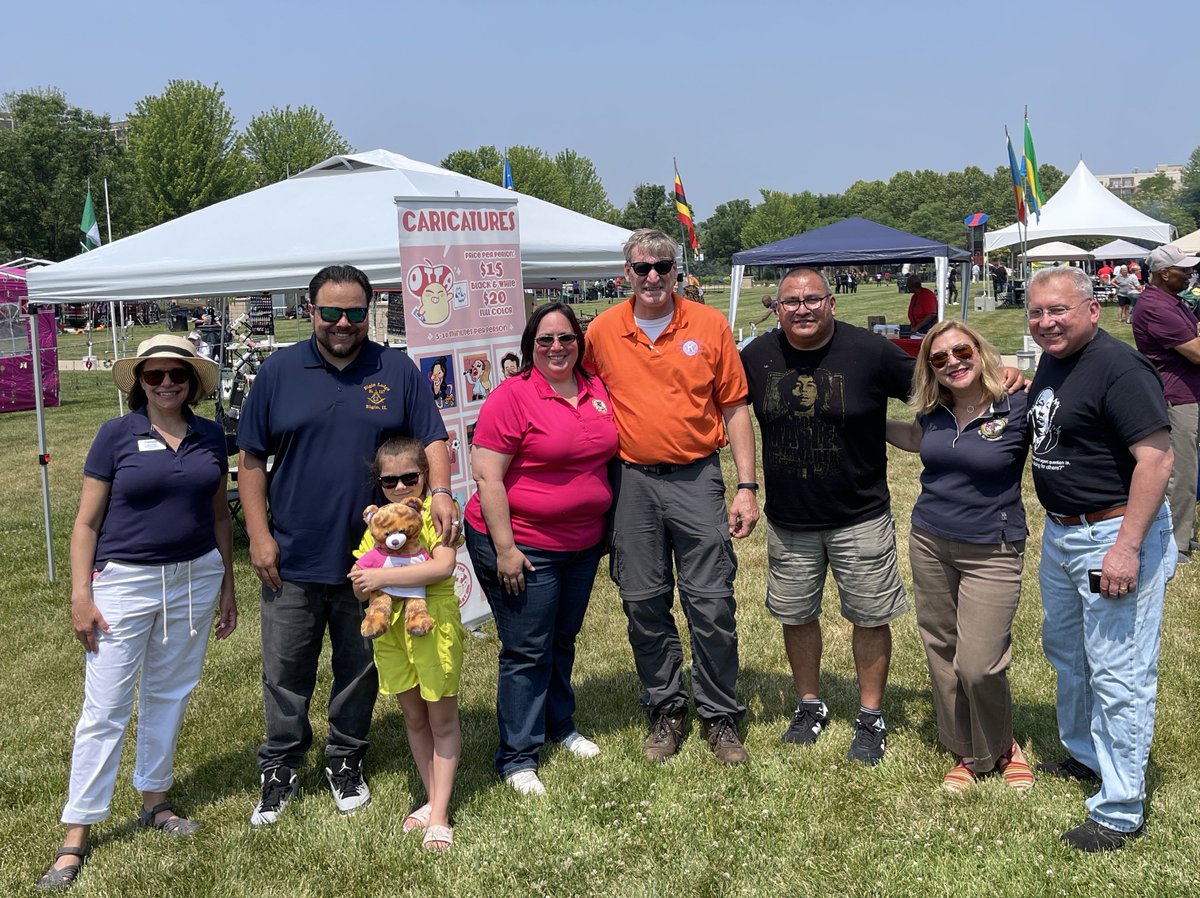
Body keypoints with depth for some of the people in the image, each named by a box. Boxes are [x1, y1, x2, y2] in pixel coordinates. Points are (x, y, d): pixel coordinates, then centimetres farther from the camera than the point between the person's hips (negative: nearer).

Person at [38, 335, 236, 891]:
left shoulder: (210, 437, 4)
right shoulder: (117, 435, -6)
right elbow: (86, 522, -4)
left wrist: (227, 586, 11)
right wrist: (80, 595, -9)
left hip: (195, 578, 3)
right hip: (125, 580, -3)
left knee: (168, 695, 14)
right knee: (105, 706, 0)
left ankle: (155, 802, 30)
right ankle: (76, 836, 10)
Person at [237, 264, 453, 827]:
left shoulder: (397, 372, 2)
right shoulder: (279, 371, 2)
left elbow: (432, 440, 1)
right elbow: (251, 458, 4)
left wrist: (440, 490, -19)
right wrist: (258, 534, -3)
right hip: (292, 558, 0)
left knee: (359, 668, 13)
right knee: (285, 672, 8)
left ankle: (346, 763, 32)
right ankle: (280, 770, 26)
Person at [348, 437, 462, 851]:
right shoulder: (376, 521, 7)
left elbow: (443, 566, -25)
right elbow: (359, 586, 6)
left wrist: (384, 576, -27)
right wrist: (363, 581, -17)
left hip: (434, 626, -6)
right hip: (390, 628, 6)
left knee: (442, 720, 5)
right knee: (414, 718, 16)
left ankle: (439, 815, 10)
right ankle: (432, 800, 29)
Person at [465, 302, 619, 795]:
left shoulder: (597, 389, 5)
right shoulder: (512, 397, -15)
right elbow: (486, 476, -17)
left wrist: (601, 526, 14)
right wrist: (505, 549, -20)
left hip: (582, 544, 7)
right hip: (522, 545, -6)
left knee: (563, 640, 21)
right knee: (527, 651, 0)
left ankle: (560, 726, 39)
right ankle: (518, 758, 13)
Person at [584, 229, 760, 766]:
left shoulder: (710, 325, 0)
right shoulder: (602, 331, 2)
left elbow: (734, 409, 3)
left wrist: (746, 486, -3)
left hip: (696, 478, -1)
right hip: (631, 480, 2)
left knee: (711, 603, 1)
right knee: (643, 604, 9)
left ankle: (719, 716, 18)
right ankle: (665, 710, 26)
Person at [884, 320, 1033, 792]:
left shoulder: (1018, 409, -12)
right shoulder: (935, 413, 4)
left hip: (991, 553, -5)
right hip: (929, 543, 5)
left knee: (978, 664, -9)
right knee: (942, 655, 11)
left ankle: (1001, 748, 20)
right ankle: (966, 753, 29)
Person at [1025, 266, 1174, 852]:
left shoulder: (1118, 367, -21)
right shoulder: (1051, 363, 8)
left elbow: (1156, 457, -26)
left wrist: (1128, 547, -28)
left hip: (1114, 534, -10)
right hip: (1060, 533, 10)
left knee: (1117, 674, -2)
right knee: (1065, 650, 23)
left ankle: (1120, 811, 10)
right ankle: (1082, 755, 44)